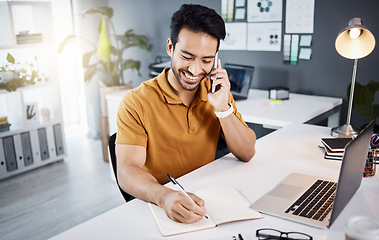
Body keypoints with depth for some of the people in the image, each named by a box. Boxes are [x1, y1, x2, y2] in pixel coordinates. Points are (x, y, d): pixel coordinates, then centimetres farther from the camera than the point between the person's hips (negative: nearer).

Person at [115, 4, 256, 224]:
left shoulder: (217, 91, -2)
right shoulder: (136, 102, -15)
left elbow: (247, 154, -4)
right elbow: (127, 171, -23)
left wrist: (223, 108, -19)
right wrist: (165, 196, -43)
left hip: (205, 200, 2)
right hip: (156, 205, -1)